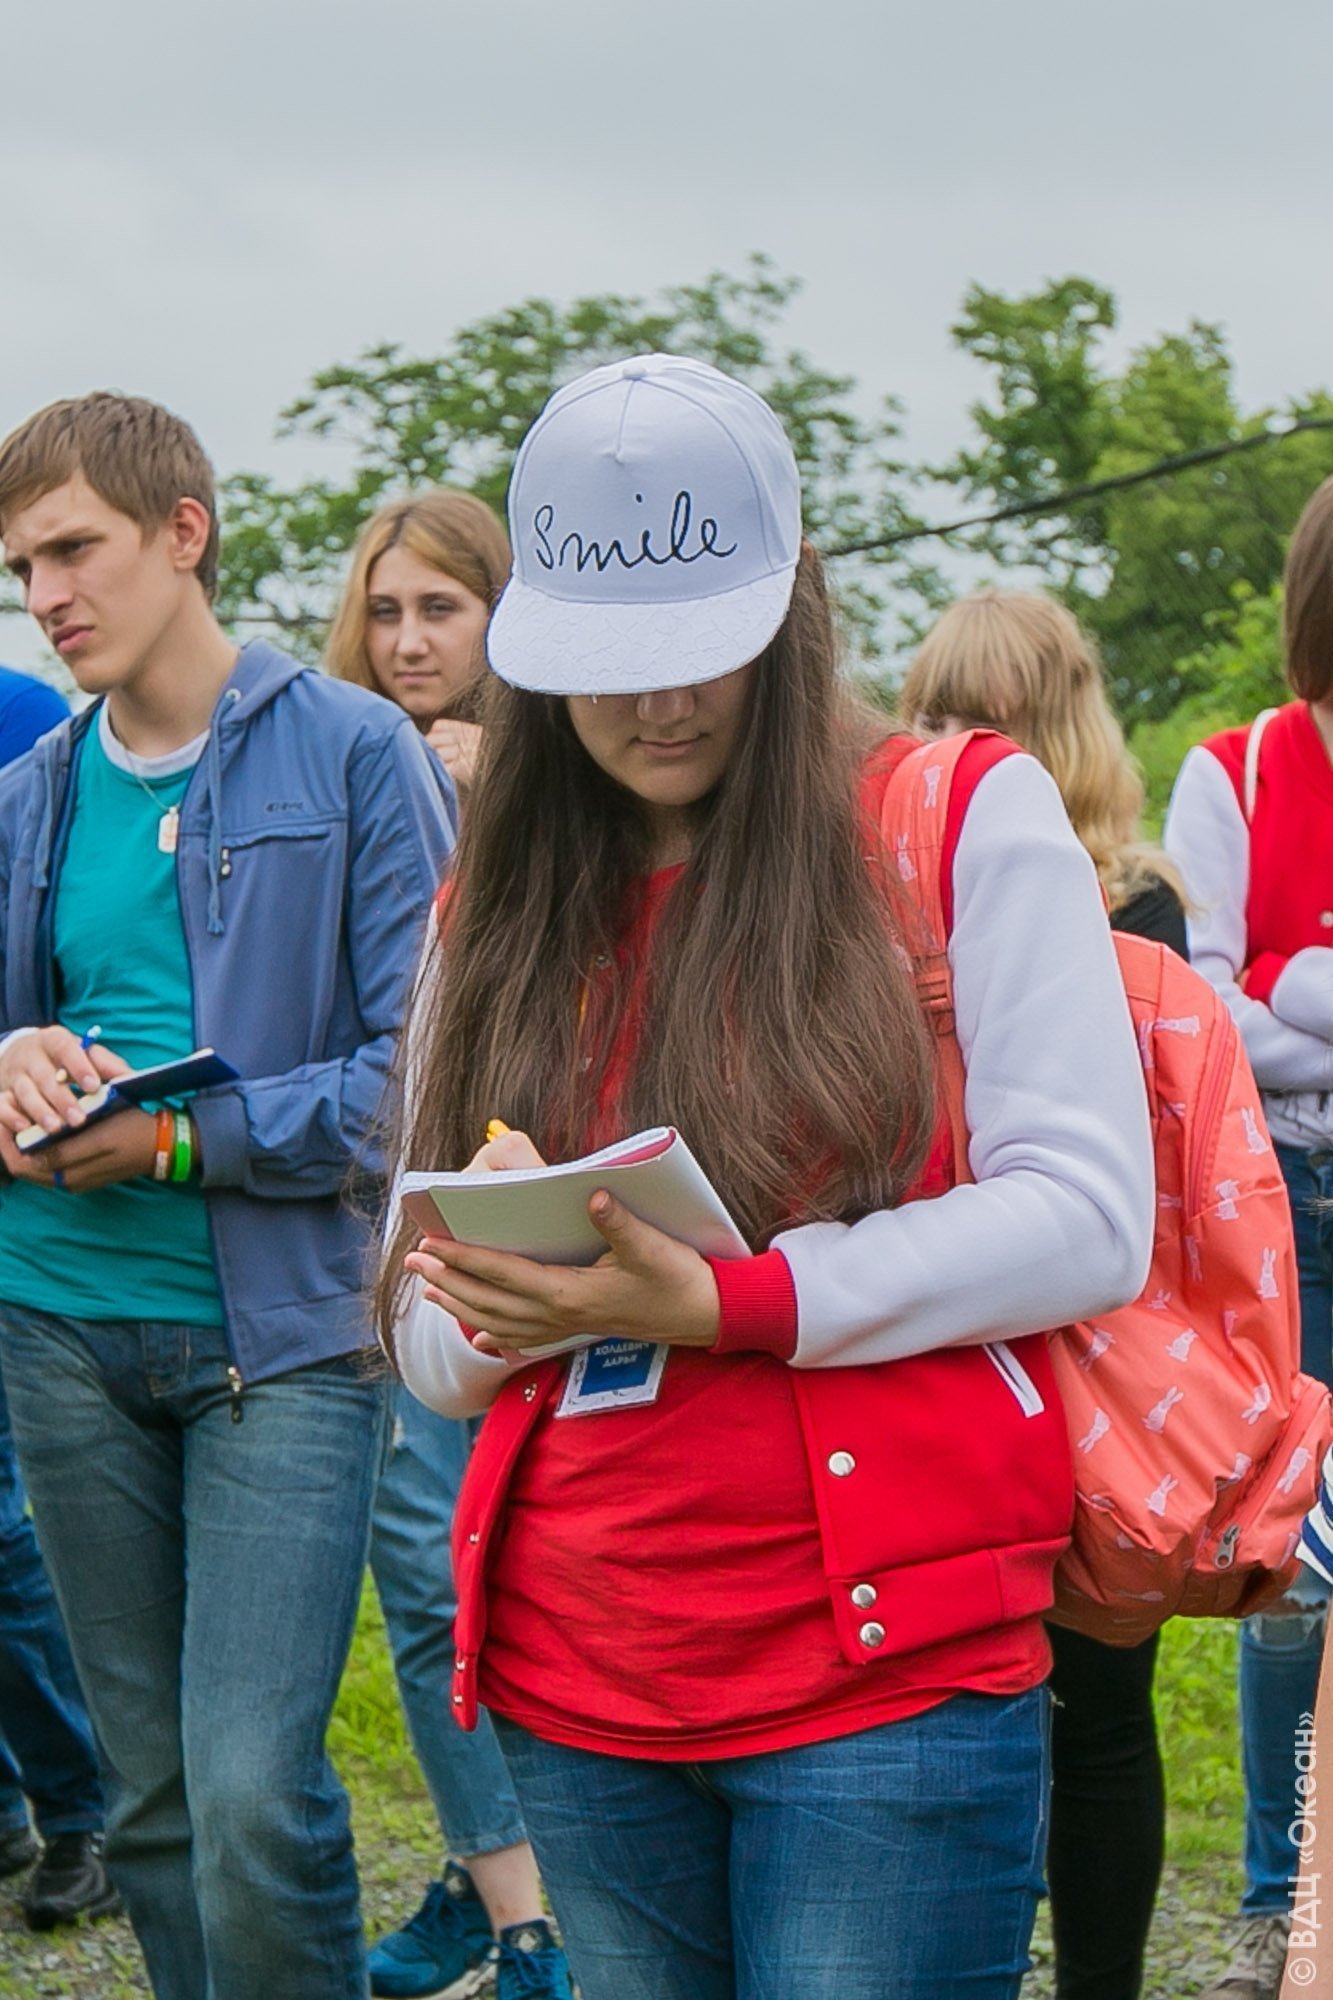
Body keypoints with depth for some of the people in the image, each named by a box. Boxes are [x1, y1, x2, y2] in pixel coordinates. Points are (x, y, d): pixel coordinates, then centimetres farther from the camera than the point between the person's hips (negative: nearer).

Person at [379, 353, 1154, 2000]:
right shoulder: (507, 908, 13)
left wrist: (723, 1306, -19)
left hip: (886, 1668, -4)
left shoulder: (967, 819, 0)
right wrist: (498, 1297, -11)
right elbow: (430, 1350, 13)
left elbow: (1088, 1217, -9)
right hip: (578, 1691, 5)